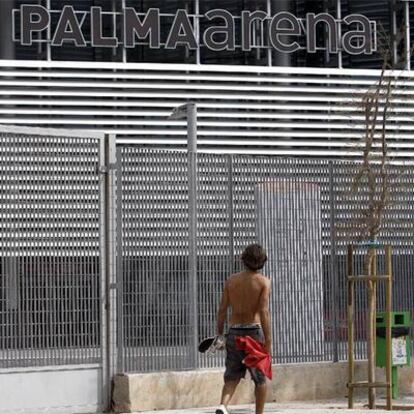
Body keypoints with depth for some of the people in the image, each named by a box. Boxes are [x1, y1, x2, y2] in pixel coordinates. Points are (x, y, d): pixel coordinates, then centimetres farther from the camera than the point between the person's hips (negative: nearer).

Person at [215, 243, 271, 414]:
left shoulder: (231, 280, 6)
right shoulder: (263, 281, -4)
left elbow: (222, 309, 3)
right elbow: (264, 311, -14)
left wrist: (219, 334, 10)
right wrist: (268, 340, -13)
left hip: (234, 332, 3)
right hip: (254, 330, -3)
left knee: (232, 376, 6)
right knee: (261, 377, 12)